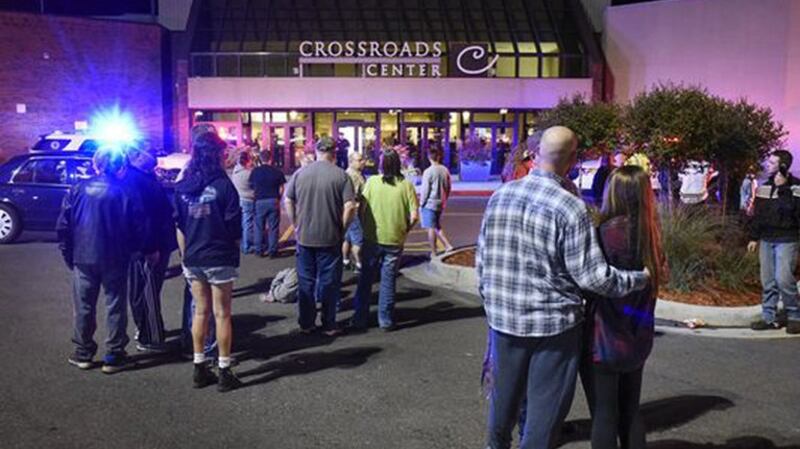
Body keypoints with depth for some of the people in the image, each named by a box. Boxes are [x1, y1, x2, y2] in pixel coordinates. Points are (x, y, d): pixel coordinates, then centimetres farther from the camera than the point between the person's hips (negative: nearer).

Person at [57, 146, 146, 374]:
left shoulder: (79, 189, -2)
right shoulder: (125, 193, -9)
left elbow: (63, 225, 0)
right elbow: (138, 228, -7)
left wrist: (68, 253, 9)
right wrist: (131, 249, 10)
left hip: (83, 258, 2)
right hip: (115, 260, -2)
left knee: (84, 306, 14)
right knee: (115, 307, 8)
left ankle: (83, 353, 22)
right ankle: (114, 356, 11)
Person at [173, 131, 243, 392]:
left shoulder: (182, 187, 3)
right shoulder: (223, 185, -12)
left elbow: (179, 227, 6)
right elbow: (234, 226, -10)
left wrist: (185, 256, 13)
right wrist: (234, 250, 5)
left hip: (193, 259, 5)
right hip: (220, 258, -5)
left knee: (200, 312, 14)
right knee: (221, 314, 3)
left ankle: (200, 369, 20)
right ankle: (224, 373, 9)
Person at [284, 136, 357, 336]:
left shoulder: (300, 173, 1)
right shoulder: (340, 175, -9)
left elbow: (288, 201, 4)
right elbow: (350, 206, -14)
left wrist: (296, 224, 11)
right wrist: (342, 228, -2)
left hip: (304, 237, 3)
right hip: (330, 238, -3)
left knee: (306, 281, 14)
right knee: (329, 282, 8)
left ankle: (306, 324, 21)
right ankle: (329, 325, 15)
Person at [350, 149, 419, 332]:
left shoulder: (372, 181, -6)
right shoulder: (406, 185, -5)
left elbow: (362, 208, -7)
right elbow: (414, 216, -8)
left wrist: (364, 228, 8)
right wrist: (405, 230, 9)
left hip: (372, 238, 0)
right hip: (395, 240, 0)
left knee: (365, 279, 13)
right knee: (388, 281, 11)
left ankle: (360, 319, 19)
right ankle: (386, 321, 17)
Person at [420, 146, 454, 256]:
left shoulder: (428, 171, -16)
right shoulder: (445, 170, 1)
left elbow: (425, 190, -14)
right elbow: (448, 187, 9)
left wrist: (421, 203, -3)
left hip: (429, 204, -6)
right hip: (441, 204, 6)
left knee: (431, 228, 2)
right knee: (437, 227, 20)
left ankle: (433, 253, 7)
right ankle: (447, 245, 10)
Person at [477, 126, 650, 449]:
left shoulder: (500, 195, -1)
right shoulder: (571, 207, -18)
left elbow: (482, 258, 6)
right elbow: (592, 275, -17)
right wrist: (639, 279, -3)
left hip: (503, 317, 6)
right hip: (553, 323, -5)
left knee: (505, 393, 24)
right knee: (546, 402, 9)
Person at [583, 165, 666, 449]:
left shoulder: (609, 232, -18)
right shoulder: (649, 234, 2)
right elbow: (648, 280, 6)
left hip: (605, 340, -6)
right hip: (637, 339, 7)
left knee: (604, 416, 6)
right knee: (630, 411, 19)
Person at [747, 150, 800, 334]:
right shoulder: (764, 187, 10)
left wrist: (783, 188, -22)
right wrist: (754, 237, 15)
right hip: (766, 240, 6)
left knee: (783, 279, -12)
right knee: (767, 281, 7)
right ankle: (769, 318, 15)